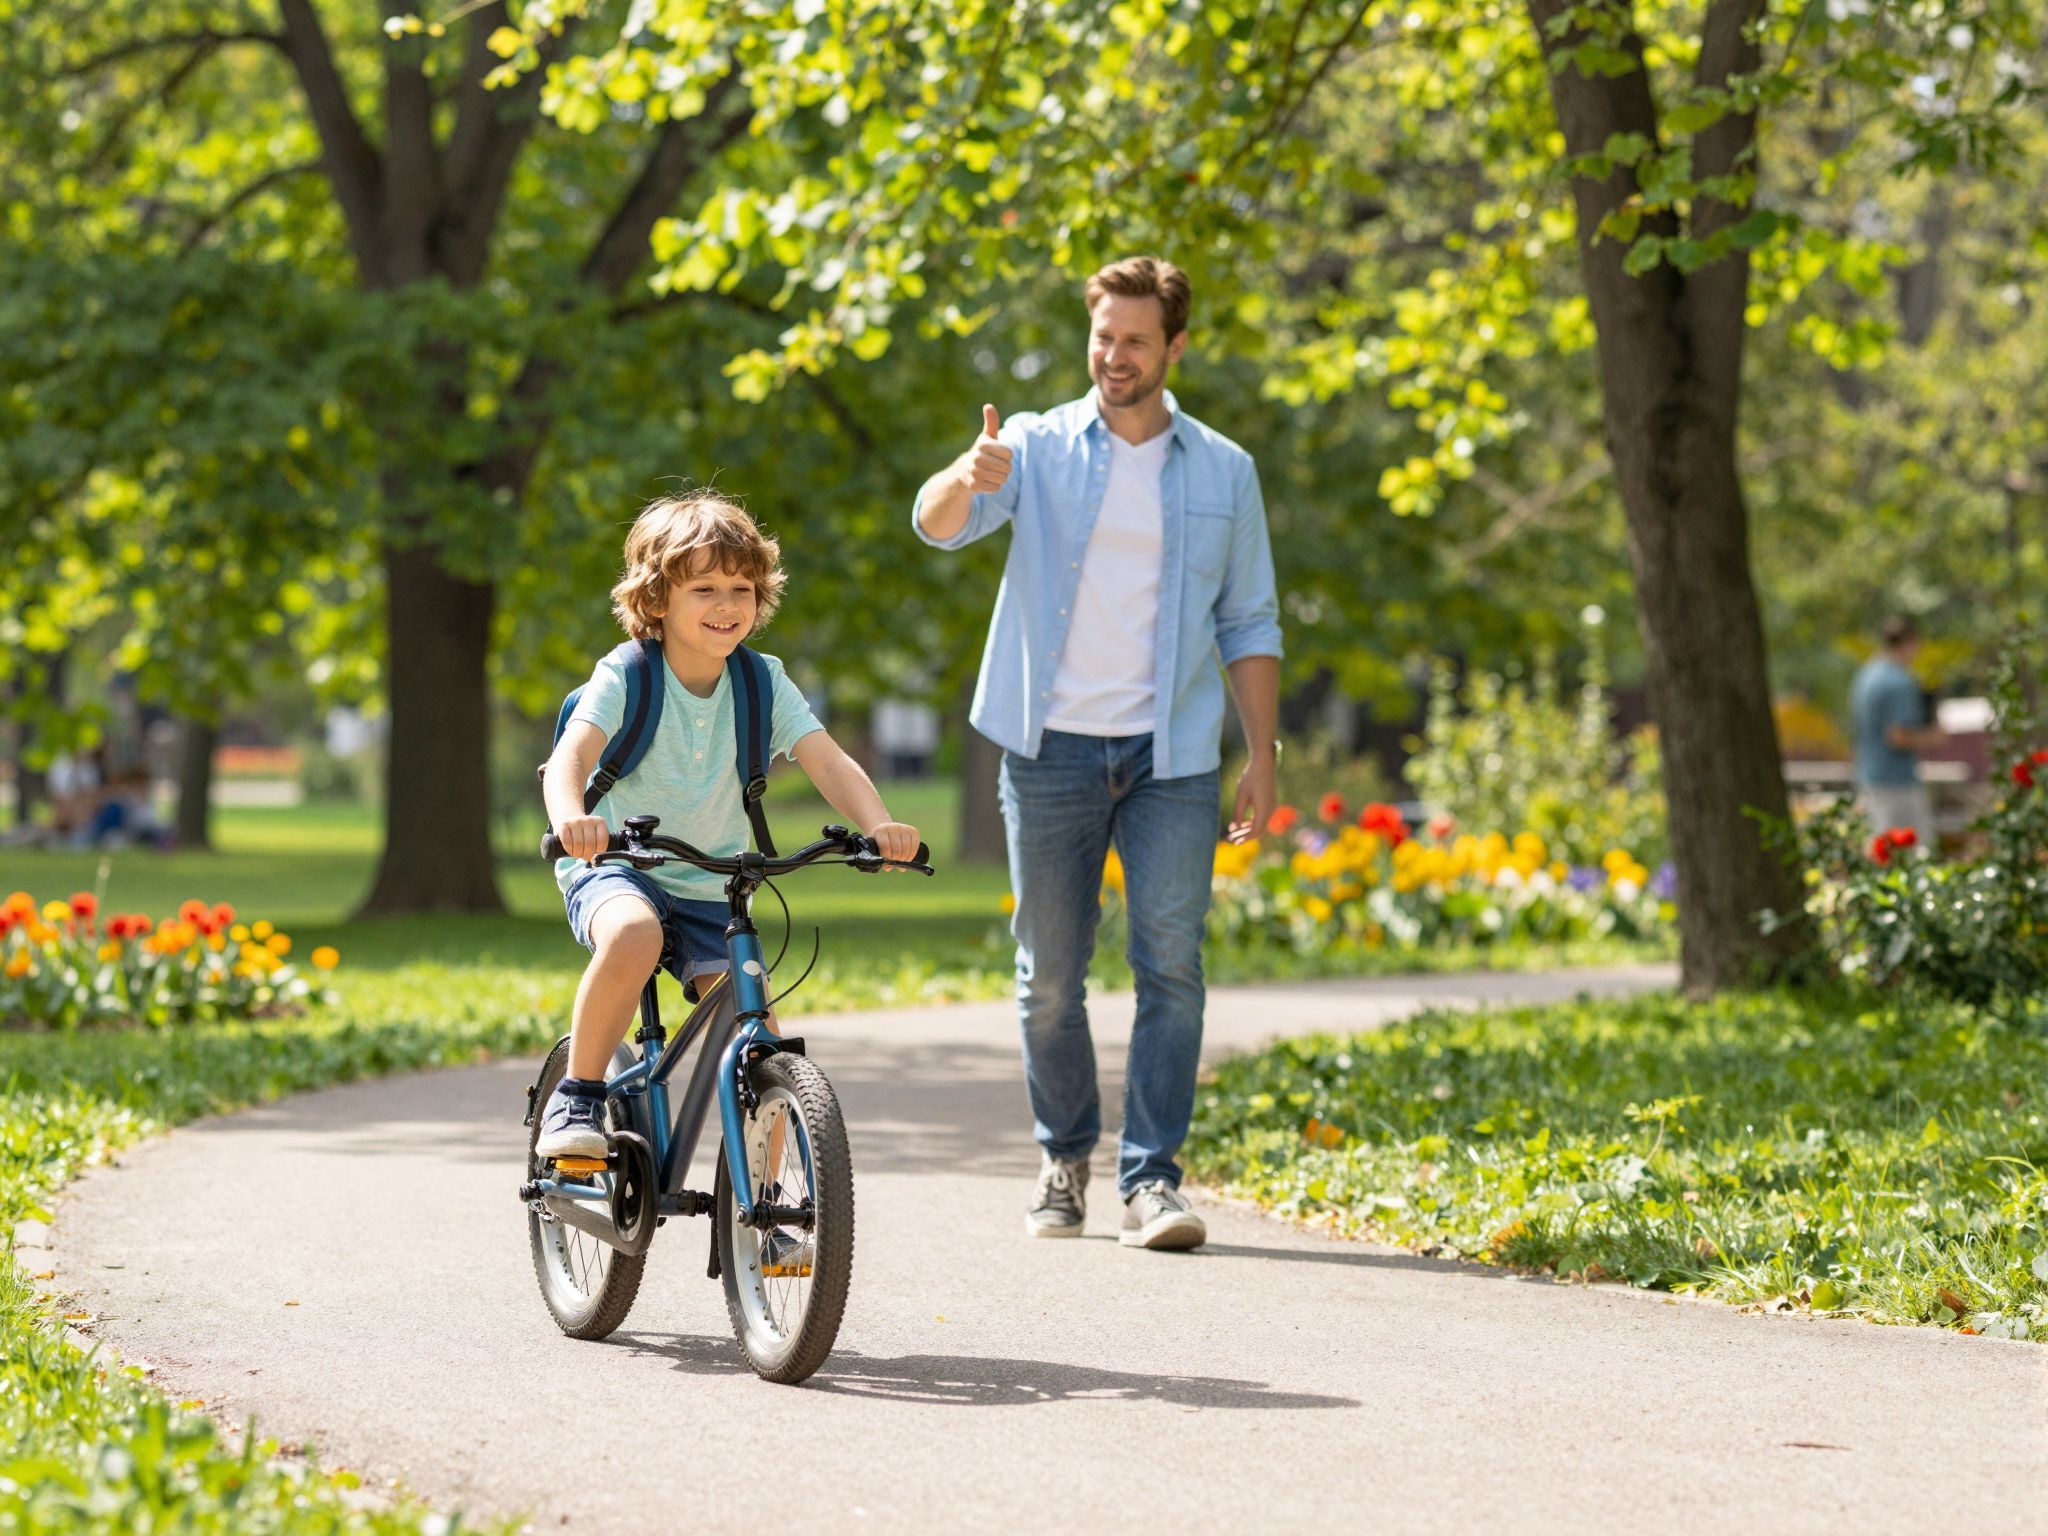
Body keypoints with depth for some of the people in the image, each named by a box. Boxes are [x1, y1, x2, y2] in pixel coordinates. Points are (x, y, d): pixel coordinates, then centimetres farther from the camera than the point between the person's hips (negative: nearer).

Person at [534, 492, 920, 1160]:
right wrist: (569, 817, -52)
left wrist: (879, 825, -36)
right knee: (633, 935, -38)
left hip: (710, 890, 3)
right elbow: (571, 754, -29)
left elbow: (830, 763, -15)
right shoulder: (624, 679, -12)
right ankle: (576, 1097, -21)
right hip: (616, 873, -3)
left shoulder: (764, 685, -3)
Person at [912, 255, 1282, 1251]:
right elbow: (938, 525, -13)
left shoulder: (1224, 472, 9)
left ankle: (1150, 1180, -8)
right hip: (1053, 750, 0)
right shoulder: (1038, 448, 4)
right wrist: (969, 479, -37)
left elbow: (1248, 625, 11)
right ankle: (1064, 1160, 24)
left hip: (1171, 758, 0)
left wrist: (1263, 754, 3)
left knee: (1172, 965, -10)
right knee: (1050, 977, 6)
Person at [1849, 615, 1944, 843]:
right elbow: (1900, 737, -22)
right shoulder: (1900, 683, -17)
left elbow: (1855, 729, 19)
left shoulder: (1865, 676, 12)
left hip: (1867, 779, 9)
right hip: (1898, 780, -9)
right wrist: (1932, 739, -5)